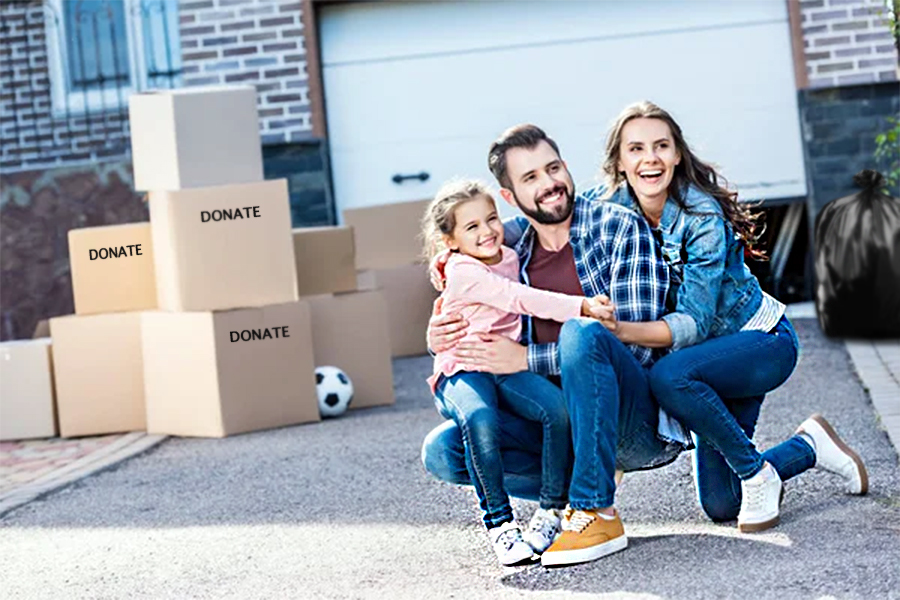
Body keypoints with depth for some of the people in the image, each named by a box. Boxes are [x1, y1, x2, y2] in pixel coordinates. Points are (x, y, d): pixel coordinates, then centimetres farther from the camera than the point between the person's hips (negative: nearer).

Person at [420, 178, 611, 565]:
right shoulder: (462, 272, -10)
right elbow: (521, 300, -22)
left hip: (507, 367, 6)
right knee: (479, 420, -38)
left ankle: (550, 511, -12)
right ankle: (499, 522, -23)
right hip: (461, 373, -6)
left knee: (557, 407, -24)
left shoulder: (510, 258, 13)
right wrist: (580, 307, -30)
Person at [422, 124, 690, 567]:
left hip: (640, 424, -5)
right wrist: (443, 343, -8)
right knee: (442, 450, -11)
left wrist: (524, 359, -20)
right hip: (564, 422, 5)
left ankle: (597, 511, -25)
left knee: (582, 330, -34)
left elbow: (634, 341, -16)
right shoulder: (511, 253, 9)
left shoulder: (619, 227, -7)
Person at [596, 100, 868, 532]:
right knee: (720, 505, 4)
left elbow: (694, 322, -31)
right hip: (714, 353, 6)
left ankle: (756, 474, -15)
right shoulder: (609, 207, -12)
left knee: (669, 377, -36)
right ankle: (809, 446, 28)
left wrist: (621, 330, -44)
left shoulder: (702, 215, -26)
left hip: (764, 341, -6)